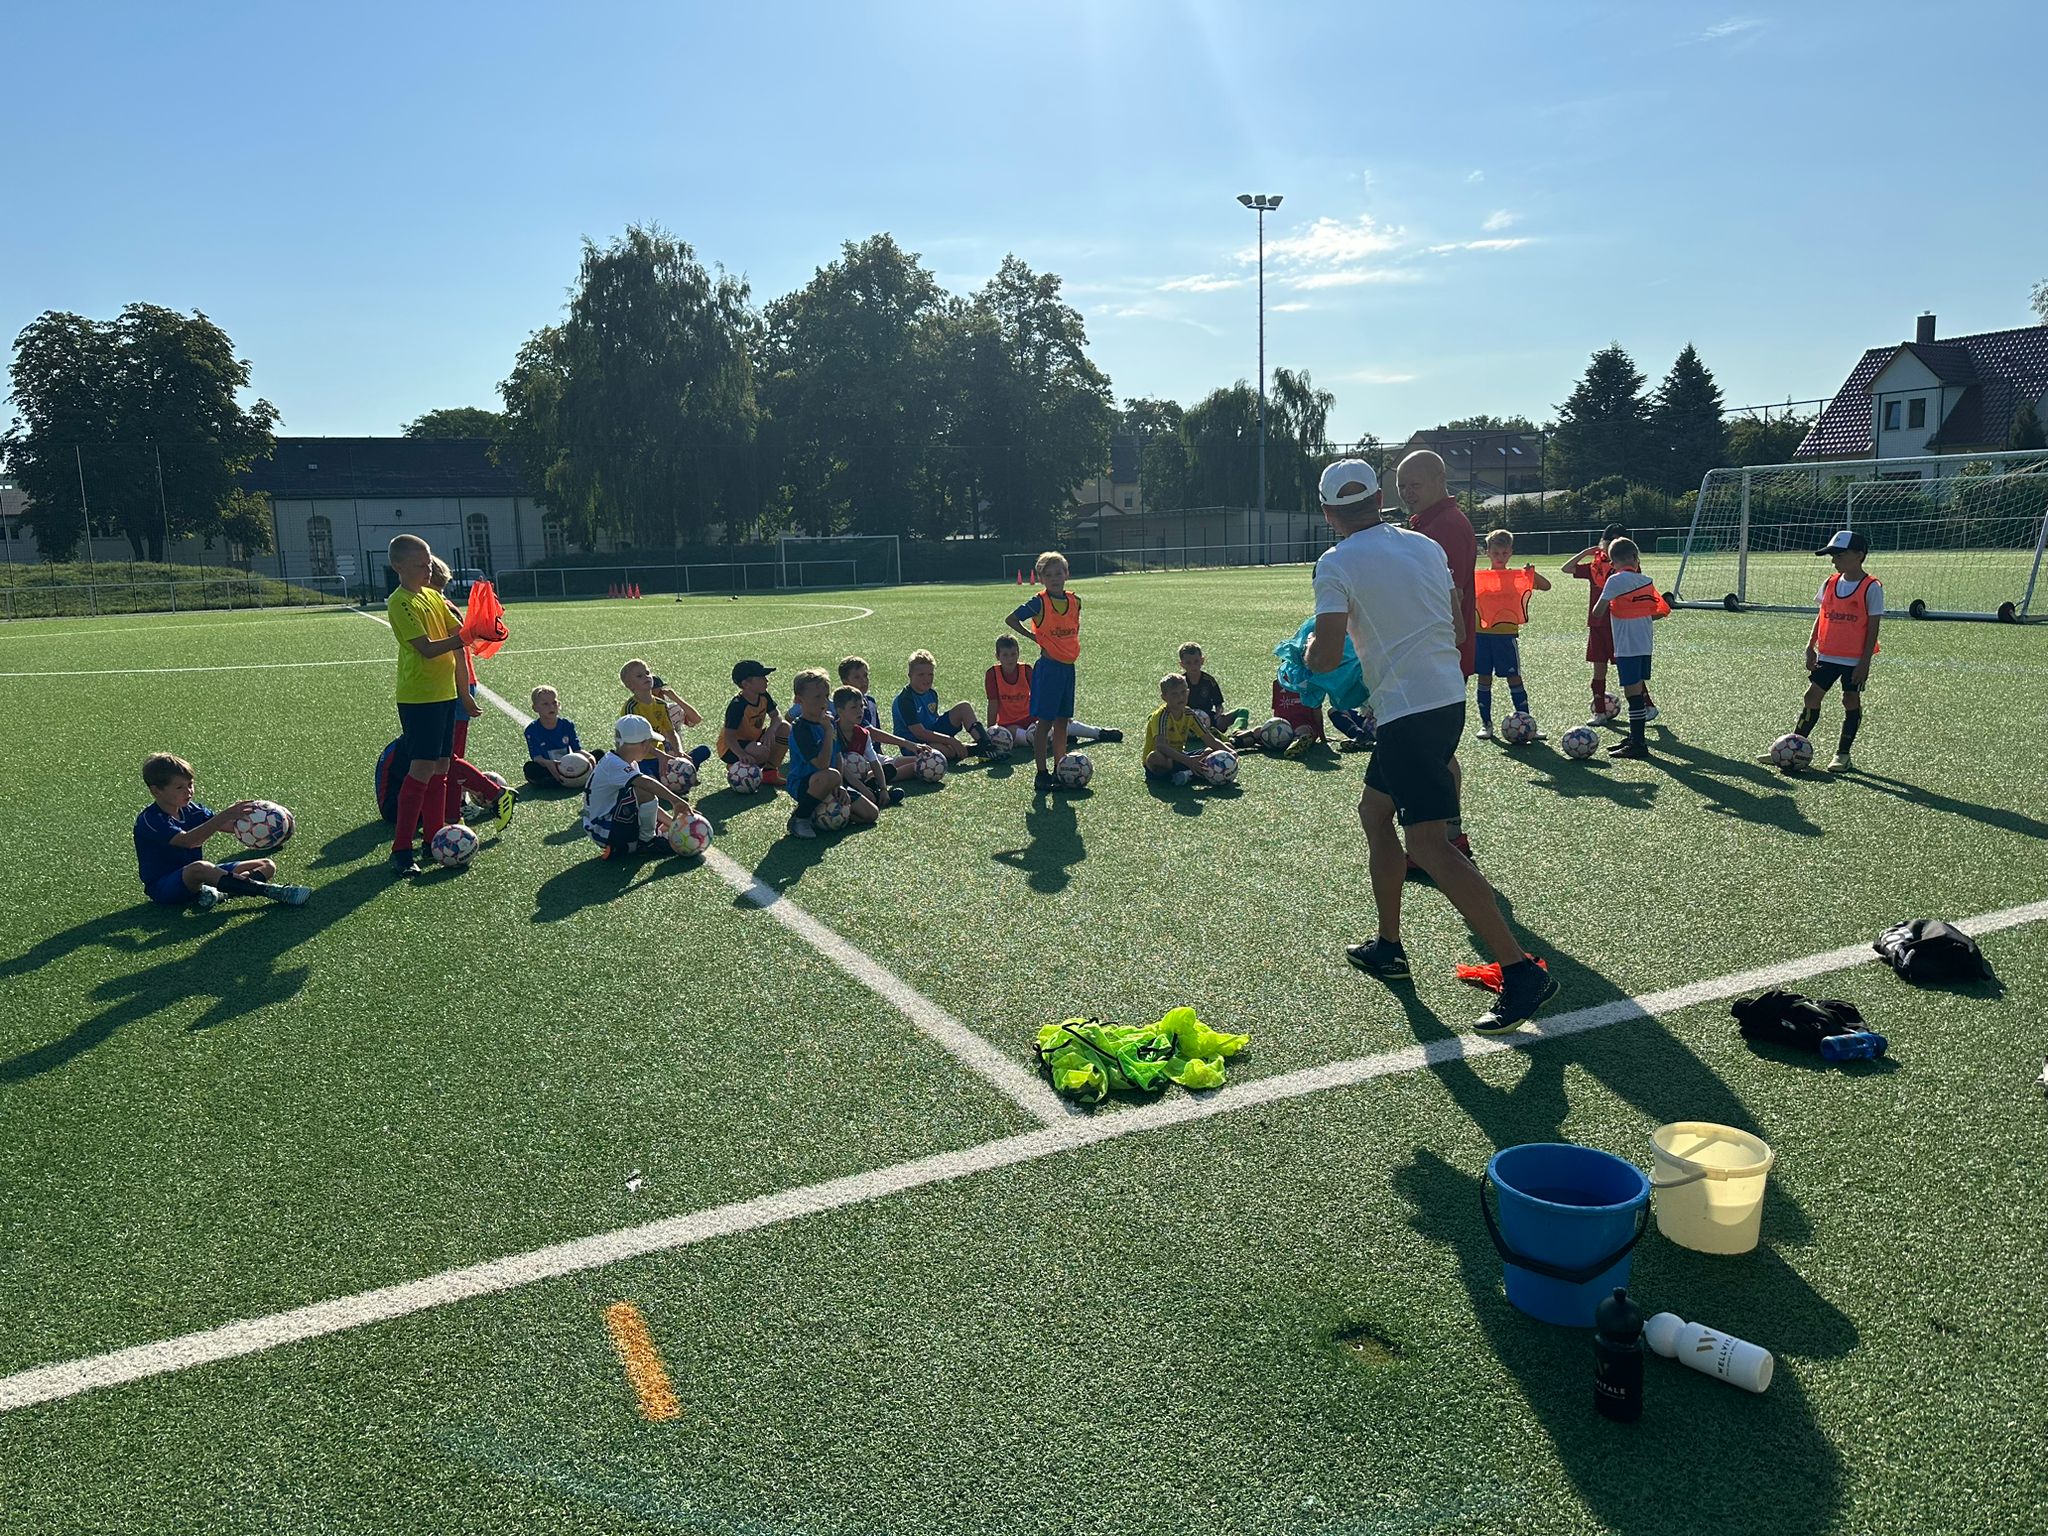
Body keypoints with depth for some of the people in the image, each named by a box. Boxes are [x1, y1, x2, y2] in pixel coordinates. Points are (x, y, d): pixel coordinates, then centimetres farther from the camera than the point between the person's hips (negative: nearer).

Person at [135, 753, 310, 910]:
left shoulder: (190, 810, 8)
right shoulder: (149, 820, -17)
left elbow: (225, 825, -3)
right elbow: (188, 840, -34)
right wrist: (226, 815, -45)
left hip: (197, 880, 8)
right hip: (164, 886, -8)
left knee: (268, 865, -2)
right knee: (197, 868, -43)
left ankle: (219, 892, -31)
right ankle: (270, 891, -43)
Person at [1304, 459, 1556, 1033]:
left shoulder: (1335, 565, -10)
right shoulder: (1425, 546, 10)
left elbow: (1326, 657, -15)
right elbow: (1457, 626, 16)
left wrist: (1308, 647, 7)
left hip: (1410, 713, -9)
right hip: (1448, 698, 9)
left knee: (1428, 843, -10)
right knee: (1373, 811, 20)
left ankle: (1521, 971, -14)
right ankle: (1388, 948, 26)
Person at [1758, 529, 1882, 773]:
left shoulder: (1871, 588, -10)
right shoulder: (1830, 584, 6)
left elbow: (1873, 627, -10)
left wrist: (1864, 661, -13)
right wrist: (1811, 646, 7)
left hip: (1855, 659, -5)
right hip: (1827, 655, 5)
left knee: (1851, 700, 5)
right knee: (1812, 696, 3)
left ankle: (1843, 755, 13)